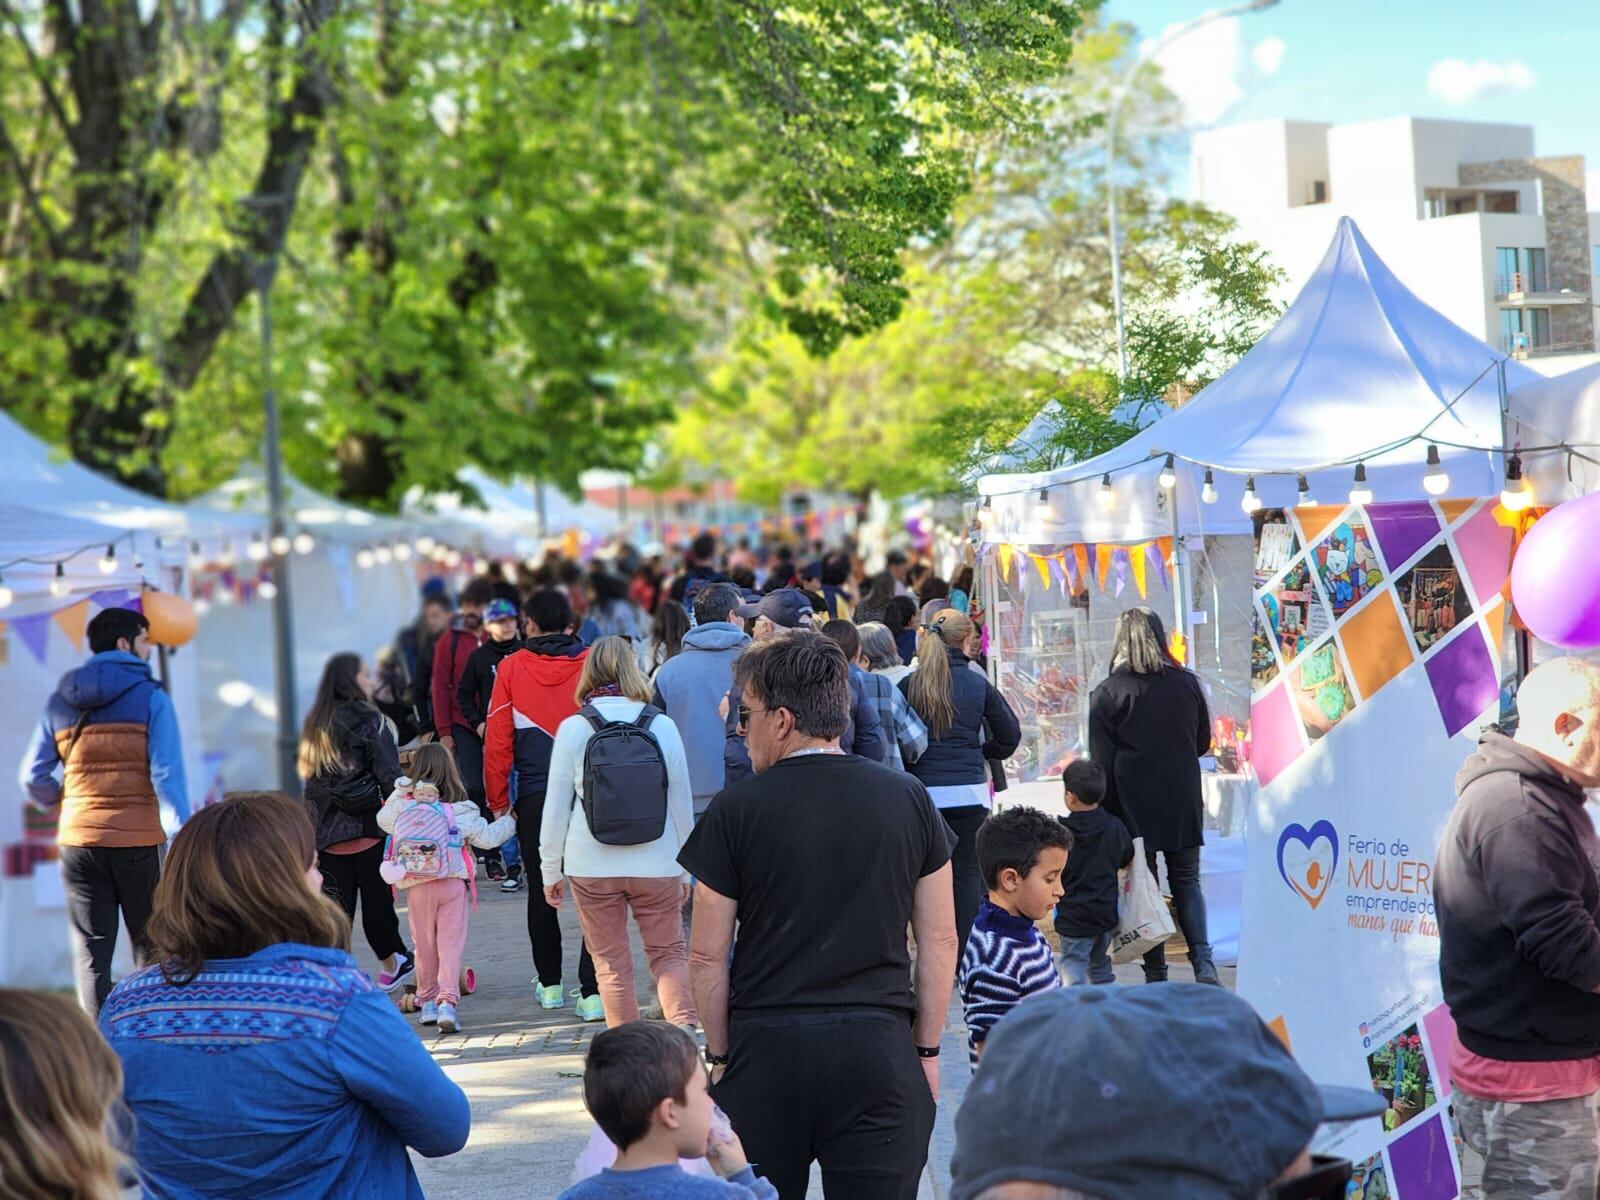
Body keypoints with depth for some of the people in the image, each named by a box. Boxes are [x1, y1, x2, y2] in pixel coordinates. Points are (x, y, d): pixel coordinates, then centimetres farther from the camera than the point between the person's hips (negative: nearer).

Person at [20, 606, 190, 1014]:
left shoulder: (60, 703, 9)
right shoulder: (150, 697, -4)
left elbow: (33, 778, 9)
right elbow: (168, 774, -13)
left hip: (79, 841, 3)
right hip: (139, 840, -3)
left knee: (91, 953, 6)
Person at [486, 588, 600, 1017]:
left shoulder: (511, 668, -2)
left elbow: (497, 741, -2)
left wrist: (498, 801, 6)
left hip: (534, 796, 1)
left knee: (541, 891, 16)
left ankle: (550, 984, 25)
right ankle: (591, 991, -7)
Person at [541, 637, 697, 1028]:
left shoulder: (573, 729, -4)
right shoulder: (662, 725, -1)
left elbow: (556, 806, 0)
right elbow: (682, 801, 5)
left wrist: (551, 870, 10)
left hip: (592, 867, -1)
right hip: (657, 865, 1)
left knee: (611, 963, 9)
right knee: (669, 952, 11)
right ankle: (683, 1028, -11)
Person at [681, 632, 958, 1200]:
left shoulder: (736, 809, -4)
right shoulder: (908, 799, 3)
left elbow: (707, 957, -1)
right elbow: (939, 941, 6)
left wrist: (720, 1055, 9)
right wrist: (926, 1048, 13)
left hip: (764, 1047, -1)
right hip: (878, 1048, 1)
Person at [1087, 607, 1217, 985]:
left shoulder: (1108, 693, -8)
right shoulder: (1187, 683, 3)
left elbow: (1101, 762, -8)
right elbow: (1203, 743, 13)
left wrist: (1108, 813, -1)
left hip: (1134, 806, -3)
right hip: (1183, 804, 3)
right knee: (1187, 881, 11)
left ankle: (1155, 973, 6)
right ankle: (1203, 962, -7)